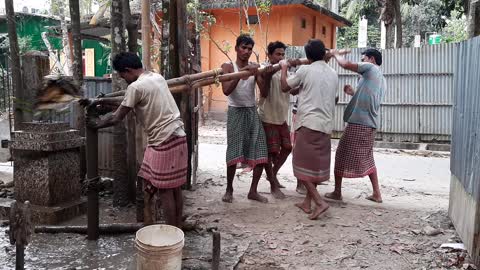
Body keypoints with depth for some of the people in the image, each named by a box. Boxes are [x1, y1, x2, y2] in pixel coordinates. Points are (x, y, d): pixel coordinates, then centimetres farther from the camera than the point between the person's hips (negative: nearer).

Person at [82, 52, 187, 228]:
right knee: (174, 188, 14)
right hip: (177, 137, 9)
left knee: (165, 190, 1)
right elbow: (129, 100, 24)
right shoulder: (157, 78, 14)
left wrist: (97, 124, 13)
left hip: (164, 142, -9)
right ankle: (178, 230, 23)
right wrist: (103, 101, 25)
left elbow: (117, 118, -4)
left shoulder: (136, 87, -12)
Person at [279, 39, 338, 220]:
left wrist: (284, 68, 20)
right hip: (326, 125, 6)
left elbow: (285, 87, 5)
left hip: (309, 123, -6)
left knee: (303, 165, 0)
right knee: (316, 165, 13)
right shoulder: (333, 74, 12)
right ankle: (307, 203, 20)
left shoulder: (305, 70, -5)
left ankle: (320, 202, -10)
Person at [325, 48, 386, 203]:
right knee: (367, 158, 17)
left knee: (342, 155, 2)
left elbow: (346, 65, -13)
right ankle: (376, 194, 15)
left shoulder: (370, 68, -2)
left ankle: (337, 192, 8)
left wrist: (336, 55, 4)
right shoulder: (381, 79, 22)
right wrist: (353, 93, 21)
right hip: (371, 123, 9)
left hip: (358, 122, -9)